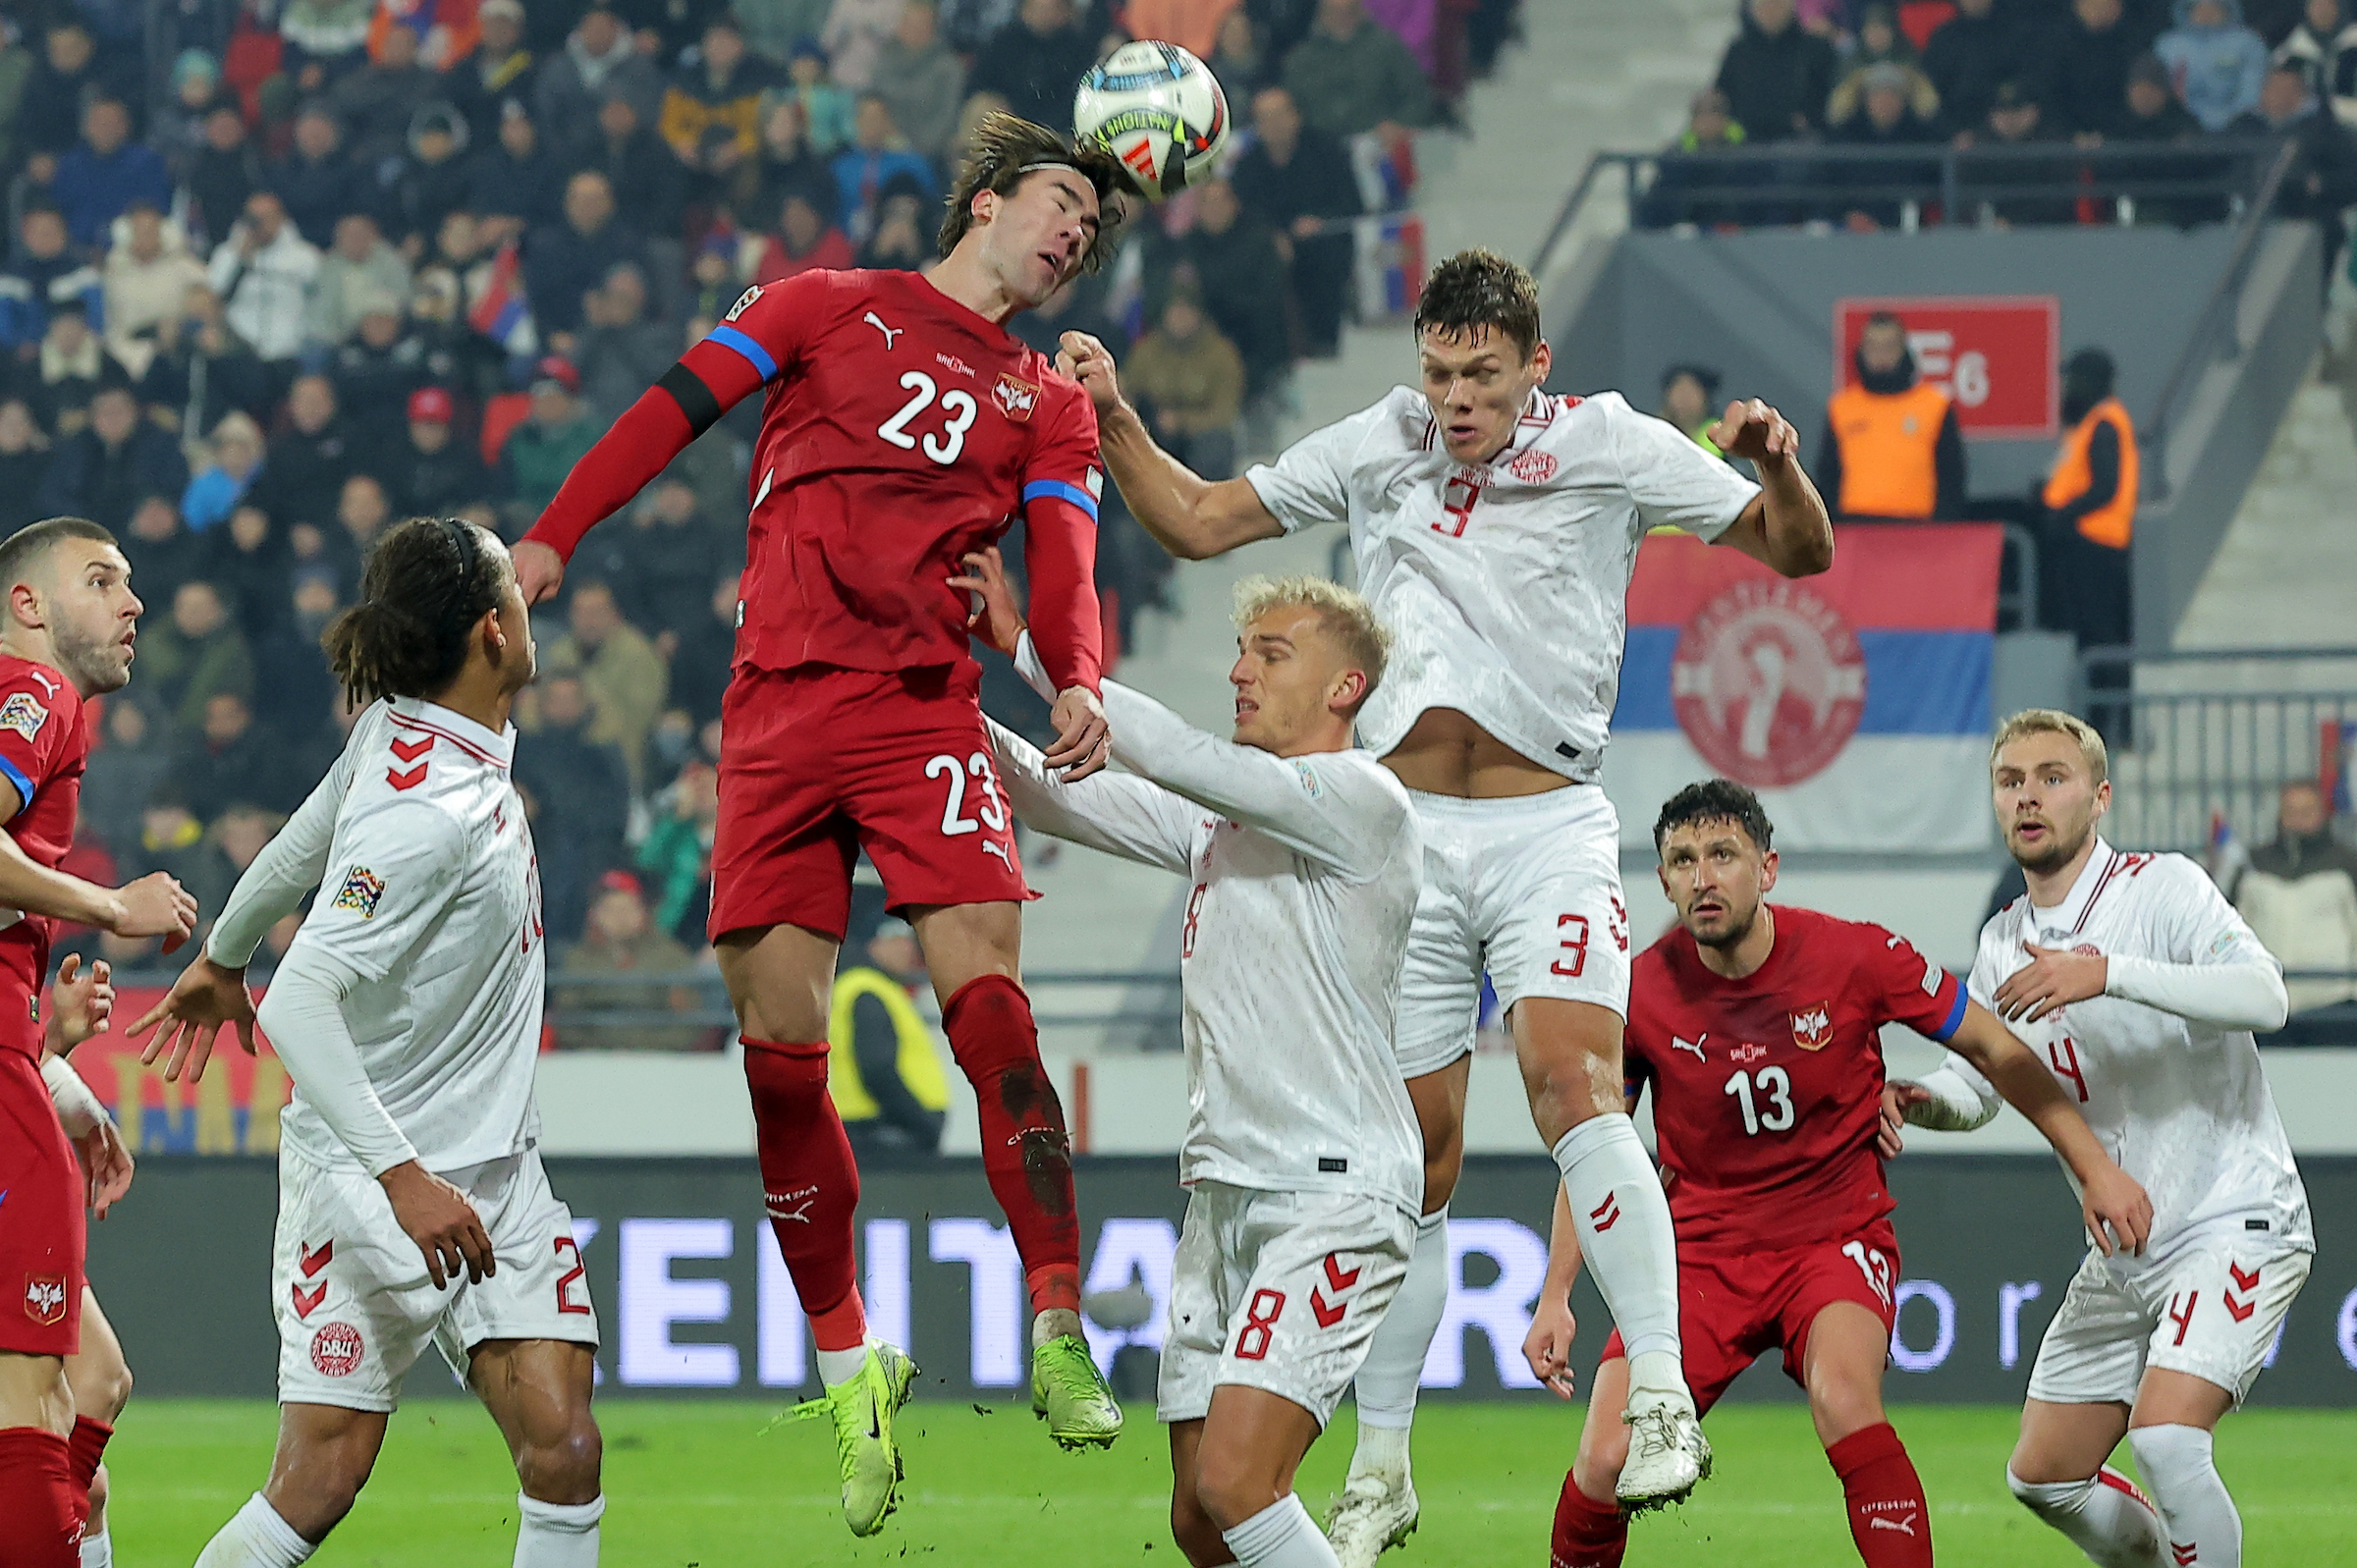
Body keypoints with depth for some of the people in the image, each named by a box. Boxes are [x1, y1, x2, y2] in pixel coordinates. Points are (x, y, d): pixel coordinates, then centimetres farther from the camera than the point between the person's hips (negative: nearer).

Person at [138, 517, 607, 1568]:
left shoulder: (396, 734, 1)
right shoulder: (429, 813, -24)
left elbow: (303, 843, 18)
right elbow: (298, 1005, -28)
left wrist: (222, 957, 35)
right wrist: (403, 1175, -30)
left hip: (496, 1172, 8)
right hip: (372, 1176, -8)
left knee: (563, 1451, -5)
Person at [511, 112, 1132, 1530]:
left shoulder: (1050, 404, 19)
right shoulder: (831, 308, 14)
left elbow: (1064, 565, 6)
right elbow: (674, 412, 11)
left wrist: (1079, 683, -15)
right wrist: (553, 537, 1)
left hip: (927, 709, 0)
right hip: (780, 708, 0)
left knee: (985, 998, -17)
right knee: (778, 1041, -4)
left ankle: (1060, 1338, -16)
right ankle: (848, 1362, 5)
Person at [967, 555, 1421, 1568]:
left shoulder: (1362, 800, -8)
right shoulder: (1219, 817, 17)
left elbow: (1177, 757, -17)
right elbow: (1056, 798, 17)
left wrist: (1029, 647, -12)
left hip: (1334, 1196, -9)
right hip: (1224, 1194, 9)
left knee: (1233, 1486, -21)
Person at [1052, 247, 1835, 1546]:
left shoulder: (1609, 444, 2)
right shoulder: (1379, 446, 10)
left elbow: (1799, 552, 3)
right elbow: (1196, 522, 18)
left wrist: (1775, 467, -17)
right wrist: (1113, 420, 3)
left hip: (1548, 829, -3)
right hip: (1405, 837, 3)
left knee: (1572, 1081, -26)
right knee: (1414, 1157, 3)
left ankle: (1660, 1401, -29)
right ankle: (1380, 1472, 14)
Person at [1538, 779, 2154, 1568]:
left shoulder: (1855, 957, -13)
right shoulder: (1641, 994, -9)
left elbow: (1994, 1050, 1)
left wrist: (2095, 1168, 0)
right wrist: (1555, 1299, -1)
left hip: (1838, 1233, -1)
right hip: (1702, 1249, 1)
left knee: (1843, 1398, -34)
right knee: (1606, 1461, -15)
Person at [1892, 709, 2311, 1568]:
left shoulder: (2162, 888, -12)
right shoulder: (2005, 945, 8)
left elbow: (2262, 996, -29)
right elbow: (1974, 1081, 20)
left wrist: (2108, 973, -37)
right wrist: (1919, 1099, -4)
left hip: (2235, 1223, -8)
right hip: (2125, 1254, 8)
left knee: (2164, 1434, -27)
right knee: (2044, 1478, 9)